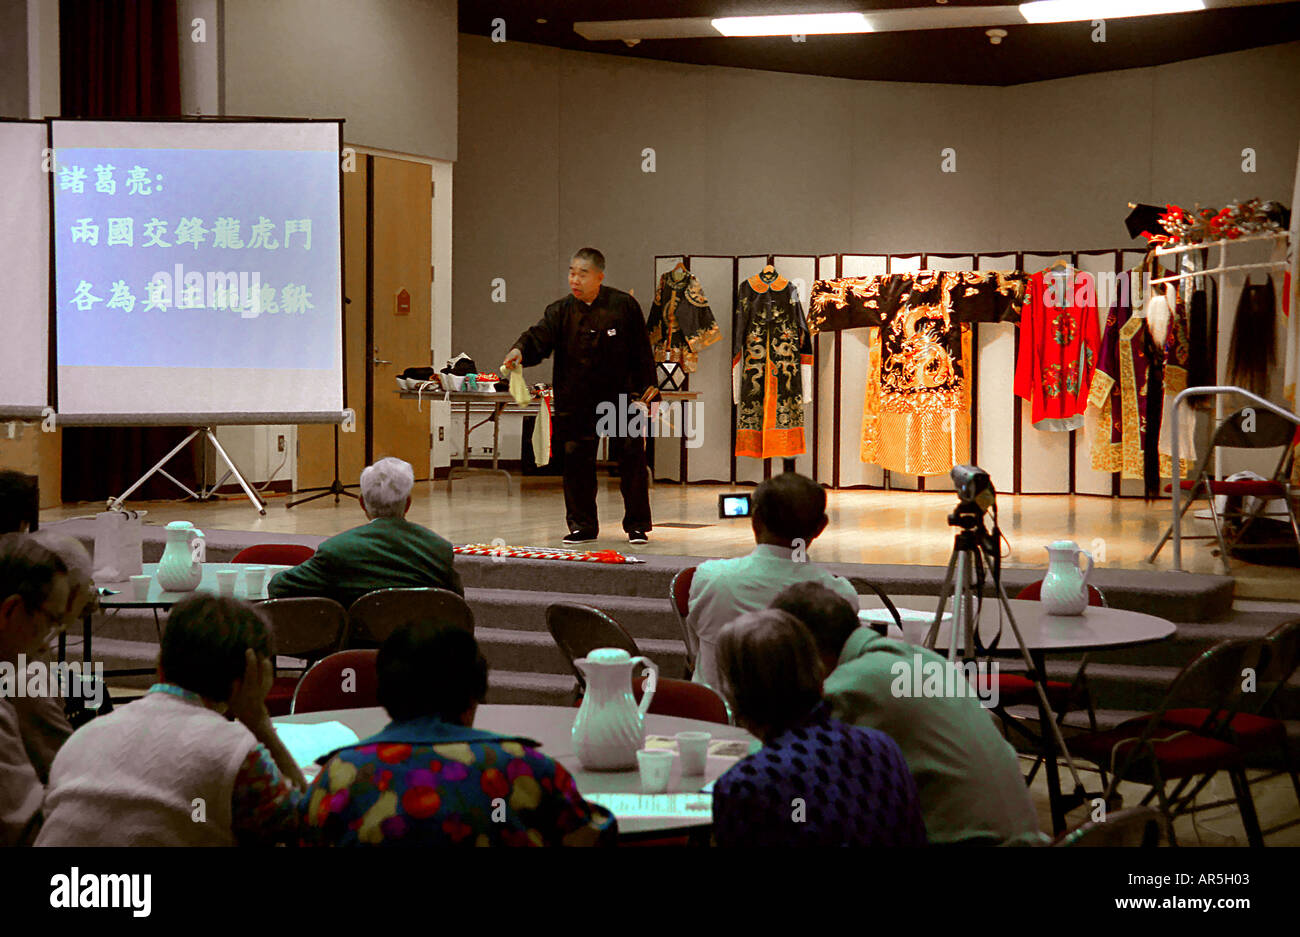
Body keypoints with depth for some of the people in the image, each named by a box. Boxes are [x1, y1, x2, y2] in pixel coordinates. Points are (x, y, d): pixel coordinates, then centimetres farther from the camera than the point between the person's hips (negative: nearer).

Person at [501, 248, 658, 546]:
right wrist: (520, 351, -37)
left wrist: (644, 392, -4)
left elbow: (642, 351, 0)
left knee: (632, 459, 0)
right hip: (576, 401, 2)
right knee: (576, 460, 3)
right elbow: (539, 337, -15)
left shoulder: (623, 306, -4)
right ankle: (582, 525, 16)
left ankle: (637, 525, 12)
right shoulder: (561, 311, 0)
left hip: (621, 395, -1)